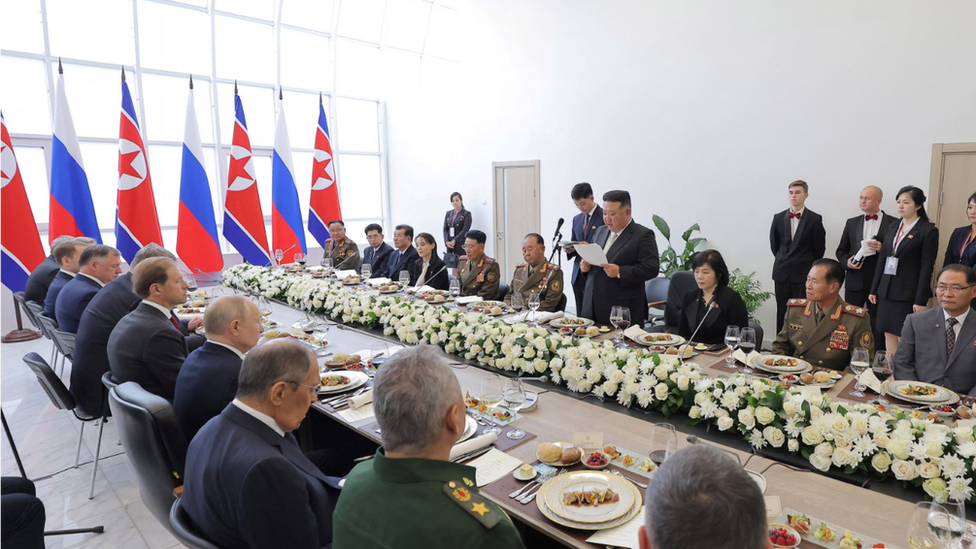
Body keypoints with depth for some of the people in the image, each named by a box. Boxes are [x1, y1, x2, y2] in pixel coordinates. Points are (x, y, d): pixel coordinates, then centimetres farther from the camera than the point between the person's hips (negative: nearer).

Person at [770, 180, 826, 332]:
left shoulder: (815, 219, -4)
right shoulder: (778, 218, 5)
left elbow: (819, 247, 2)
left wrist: (808, 265, 8)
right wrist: (784, 261, 13)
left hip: (804, 273, -3)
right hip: (781, 273, 3)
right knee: (782, 312, 6)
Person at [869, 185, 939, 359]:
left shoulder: (929, 231, -6)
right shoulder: (893, 228, 12)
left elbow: (927, 267, -10)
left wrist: (920, 300, -13)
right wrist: (874, 290, 11)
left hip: (908, 293, -5)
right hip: (887, 292, 6)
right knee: (889, 335, 8)